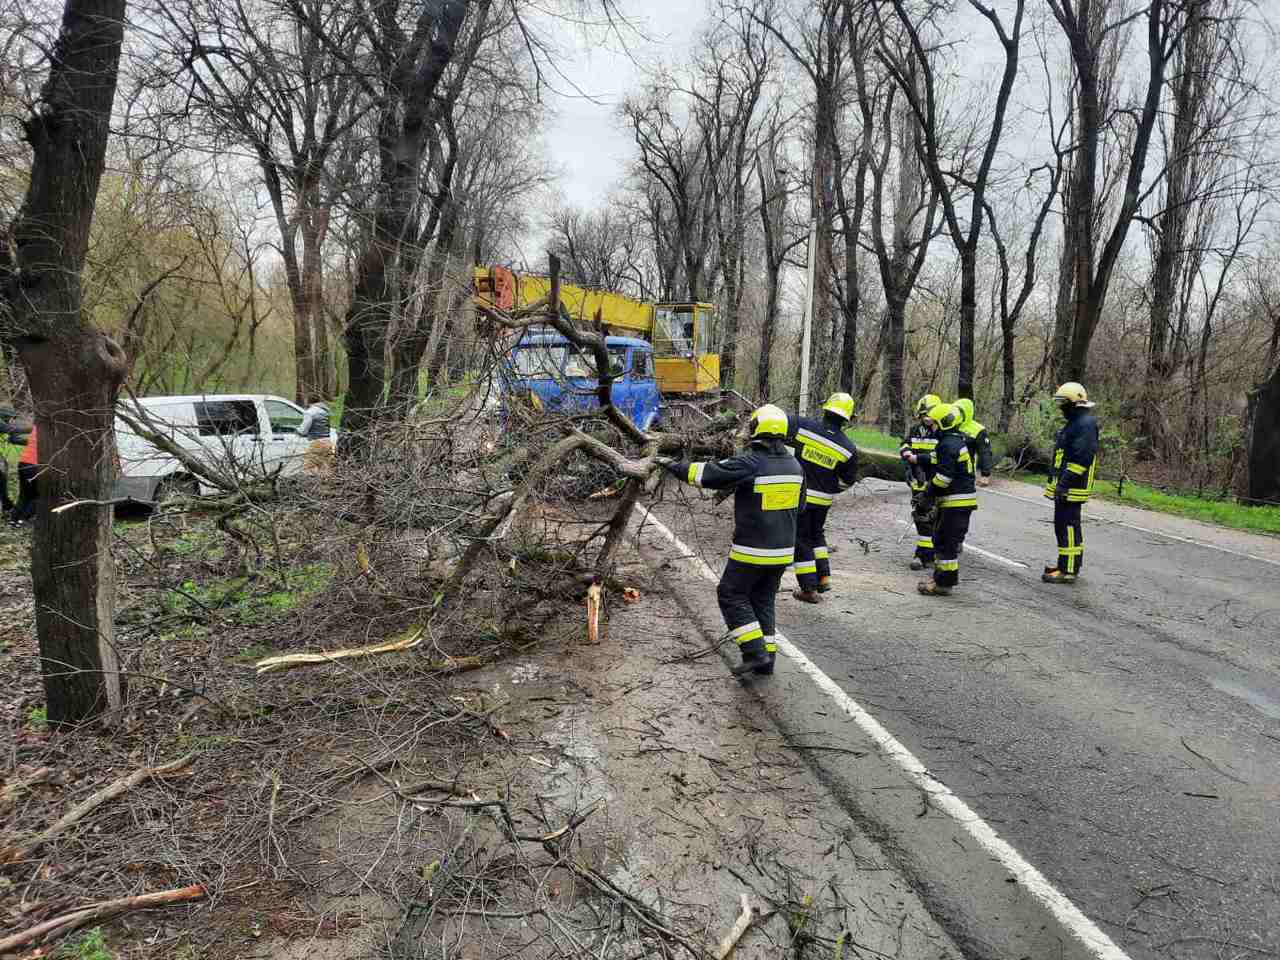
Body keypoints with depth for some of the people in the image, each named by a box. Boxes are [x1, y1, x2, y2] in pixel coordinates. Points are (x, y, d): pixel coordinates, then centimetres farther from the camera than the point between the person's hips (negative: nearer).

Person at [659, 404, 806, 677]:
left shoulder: (750, 463, -17)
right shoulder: (795, 466, 5)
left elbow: (709, 474, -17)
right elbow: (799, 506, 17)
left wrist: (675, 466, -5)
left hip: (752, 550, -7)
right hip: (783, 550, 7)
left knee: (731, 595, 6)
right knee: (763, 601, 18)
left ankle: (755, 652, -1)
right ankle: (767, 659, 19)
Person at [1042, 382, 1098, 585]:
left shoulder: (1085, 424, -16)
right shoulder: (1074, 423, 19)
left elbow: (1081, 458, -24)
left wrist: (1065, 482, -25)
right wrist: (1056, 480, 24)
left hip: (1072, 488, -11)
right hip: (1065, 486, 11)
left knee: (1068, 527, -9)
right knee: (1065, 526, 17)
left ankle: (1068, 570, -6)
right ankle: (1068, 564, 27)